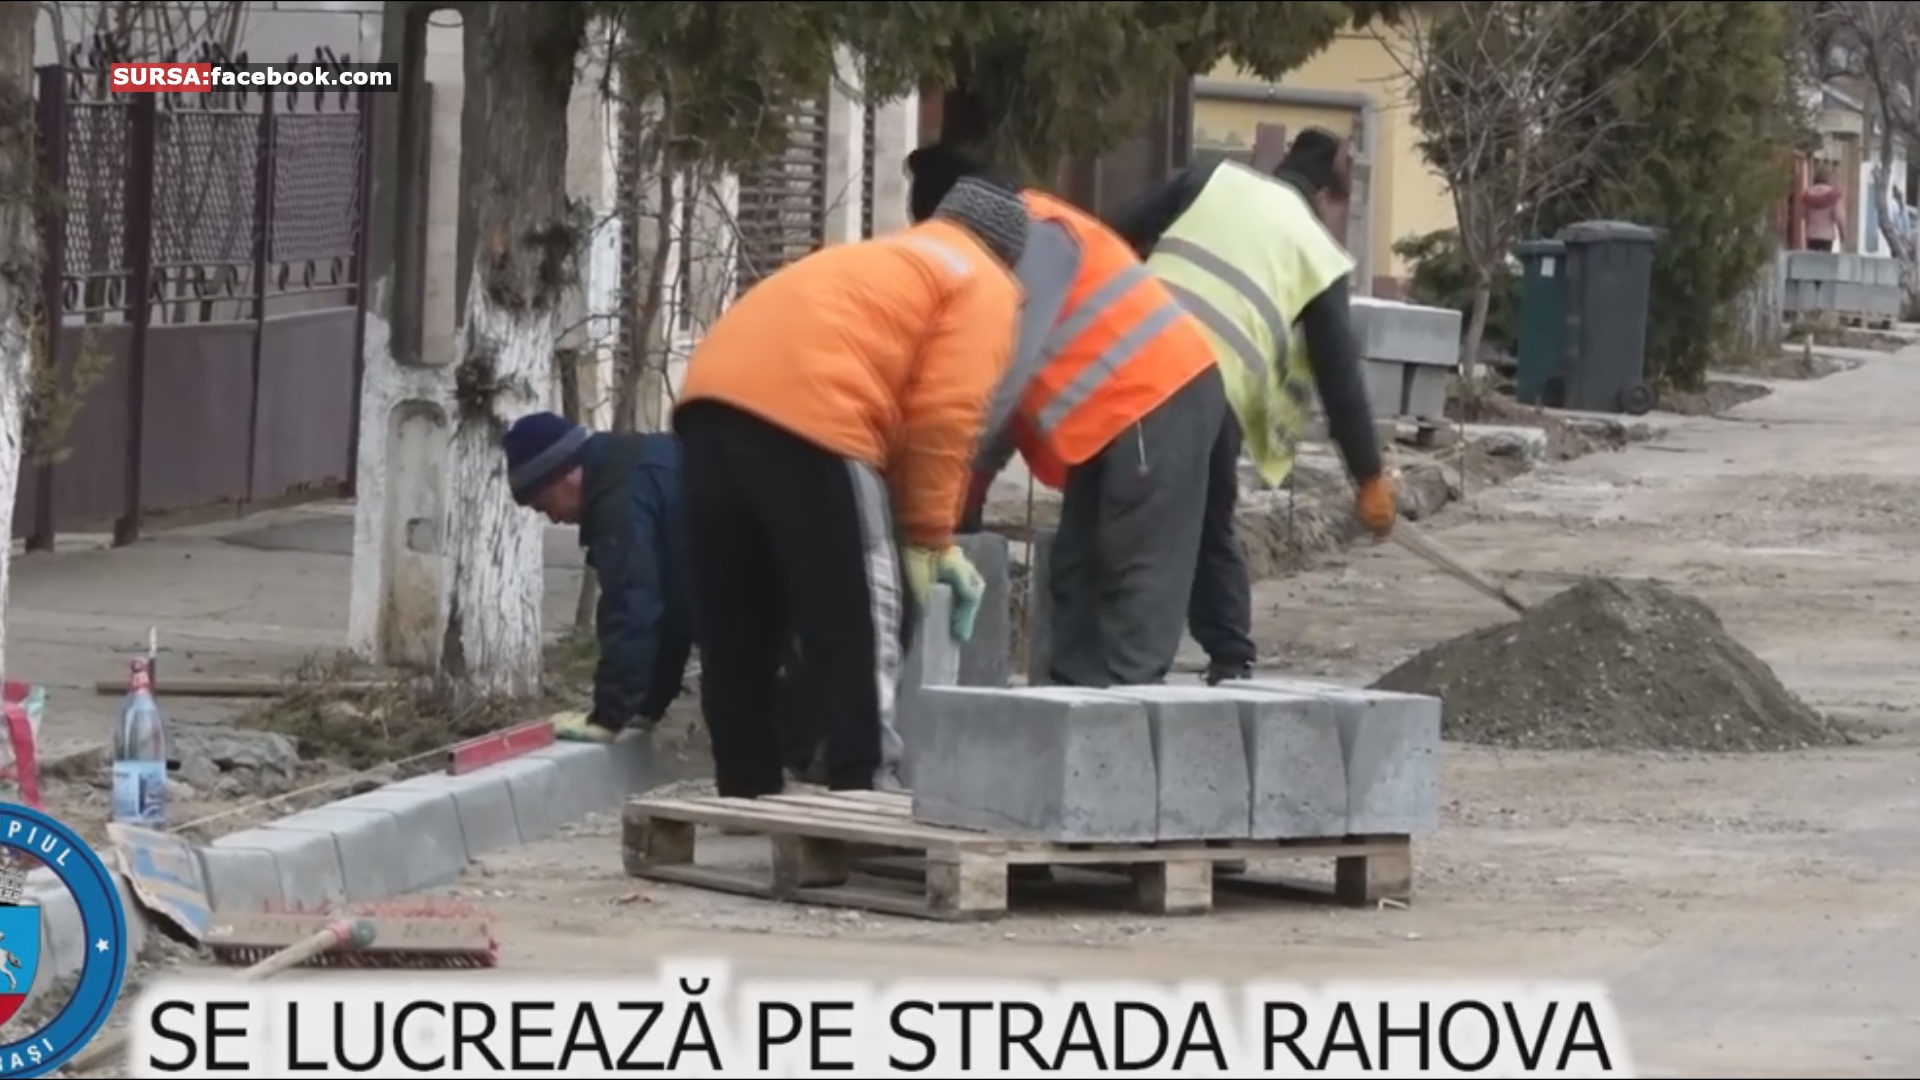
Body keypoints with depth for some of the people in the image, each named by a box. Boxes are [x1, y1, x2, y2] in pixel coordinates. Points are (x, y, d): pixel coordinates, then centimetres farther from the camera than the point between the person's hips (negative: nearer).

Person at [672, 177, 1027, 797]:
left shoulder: (893, 262, 37)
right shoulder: (987, 288, 12)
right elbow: (944, 417, -1)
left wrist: (906, 527, 31)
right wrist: (930, 538, 6)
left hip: (714, 394, 8)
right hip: (810, 415, -8)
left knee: (738, 626, 14)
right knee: (859, 622, -1)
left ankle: (747, 792, 19)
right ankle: (866, 794, -3)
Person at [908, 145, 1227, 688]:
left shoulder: (1035, 237, -13)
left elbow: (1011, 365, -20)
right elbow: (1023, 381, 17)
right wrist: (973, 482, 9)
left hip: (1159, 399, -11)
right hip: (1118, 413, 11)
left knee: (1136, 573, -13)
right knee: (1078, 568, 7)